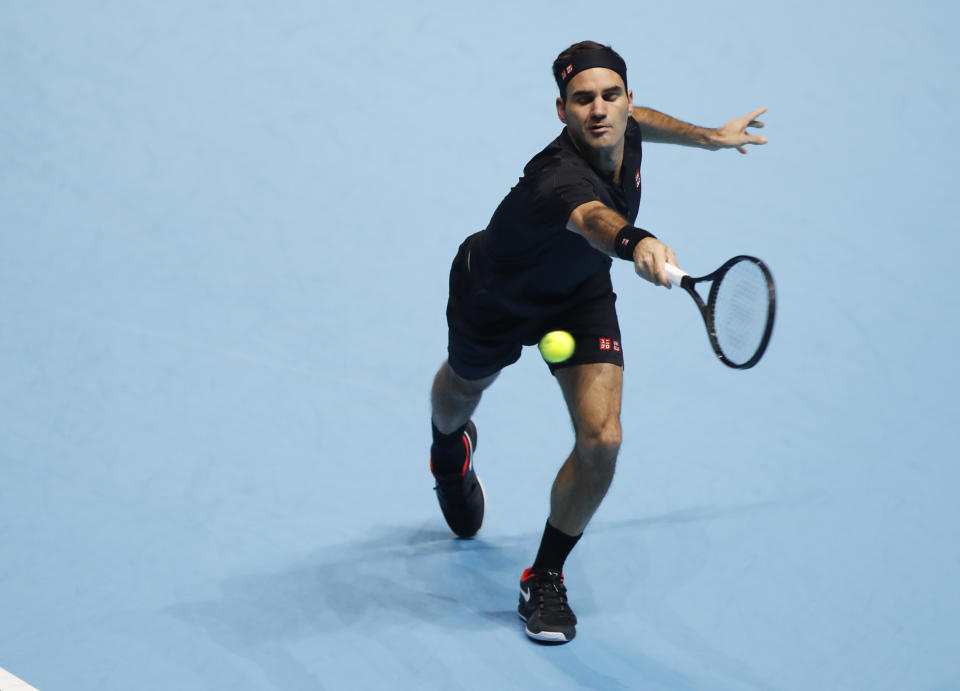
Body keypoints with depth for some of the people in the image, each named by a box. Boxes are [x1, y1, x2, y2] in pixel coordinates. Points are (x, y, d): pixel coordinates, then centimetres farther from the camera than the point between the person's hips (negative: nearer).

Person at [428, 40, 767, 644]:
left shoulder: (622, 130, -23)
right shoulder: (561, 176, -46)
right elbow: (594, 217, -72)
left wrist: (706, 136, 8)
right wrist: (637, 243, -92)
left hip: (580, 294, 4)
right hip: (495, 295, -4)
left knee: (601, 440, -15)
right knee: (461, 392, 29)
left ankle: (545, 580, 7)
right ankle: (451, 450, 70)